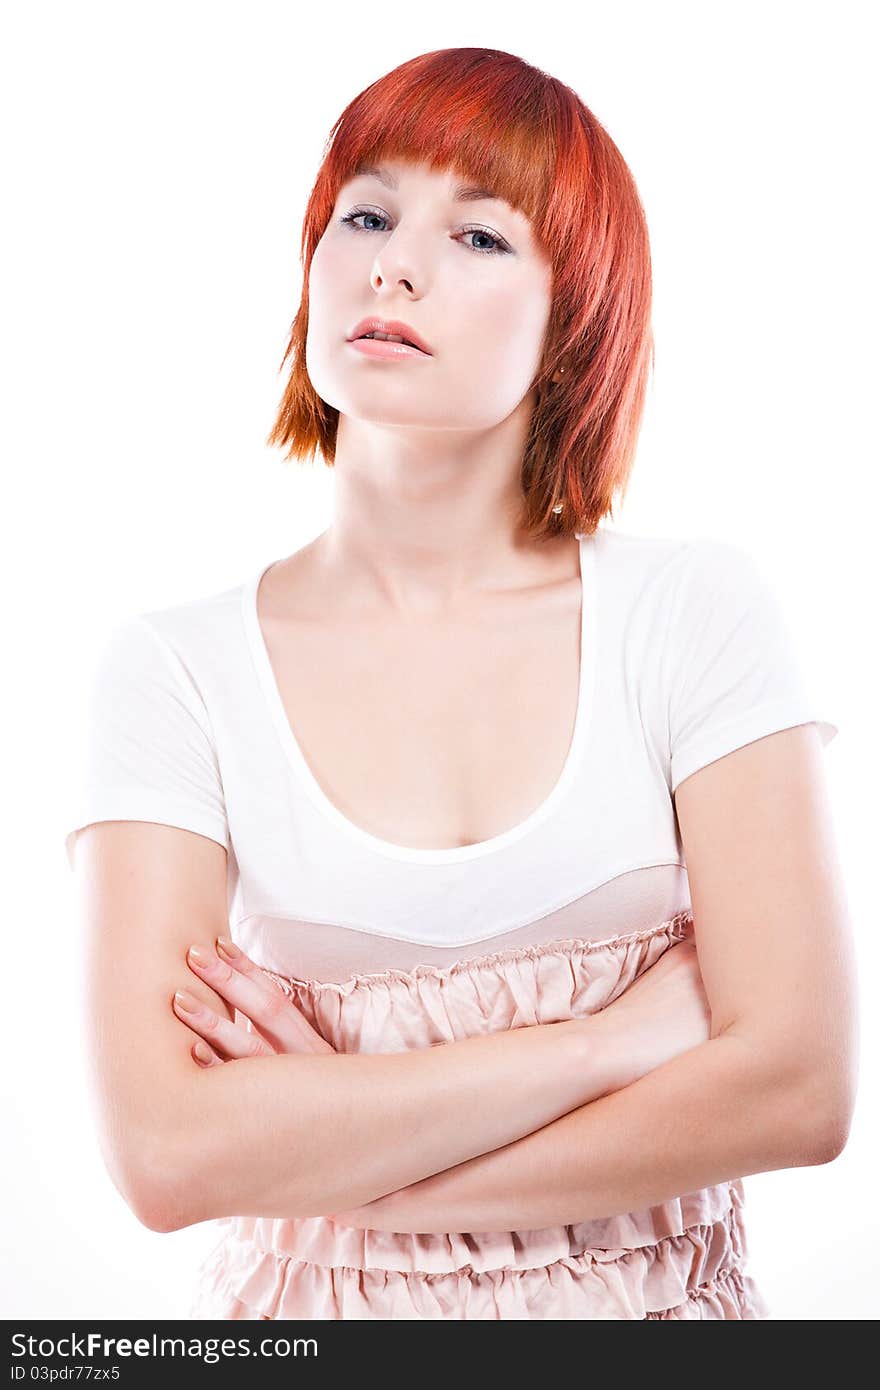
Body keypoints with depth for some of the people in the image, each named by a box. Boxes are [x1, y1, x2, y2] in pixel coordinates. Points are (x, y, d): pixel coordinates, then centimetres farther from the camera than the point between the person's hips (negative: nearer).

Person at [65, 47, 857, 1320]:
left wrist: (326, 1157, -16)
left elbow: (798, 1085, -15)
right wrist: (612, 1037, -19)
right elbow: (166, 1154, -18)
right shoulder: (173, 669, -9)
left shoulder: (692, 608, -9)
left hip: (655, 1291, 0)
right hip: (312, 1307, 0)